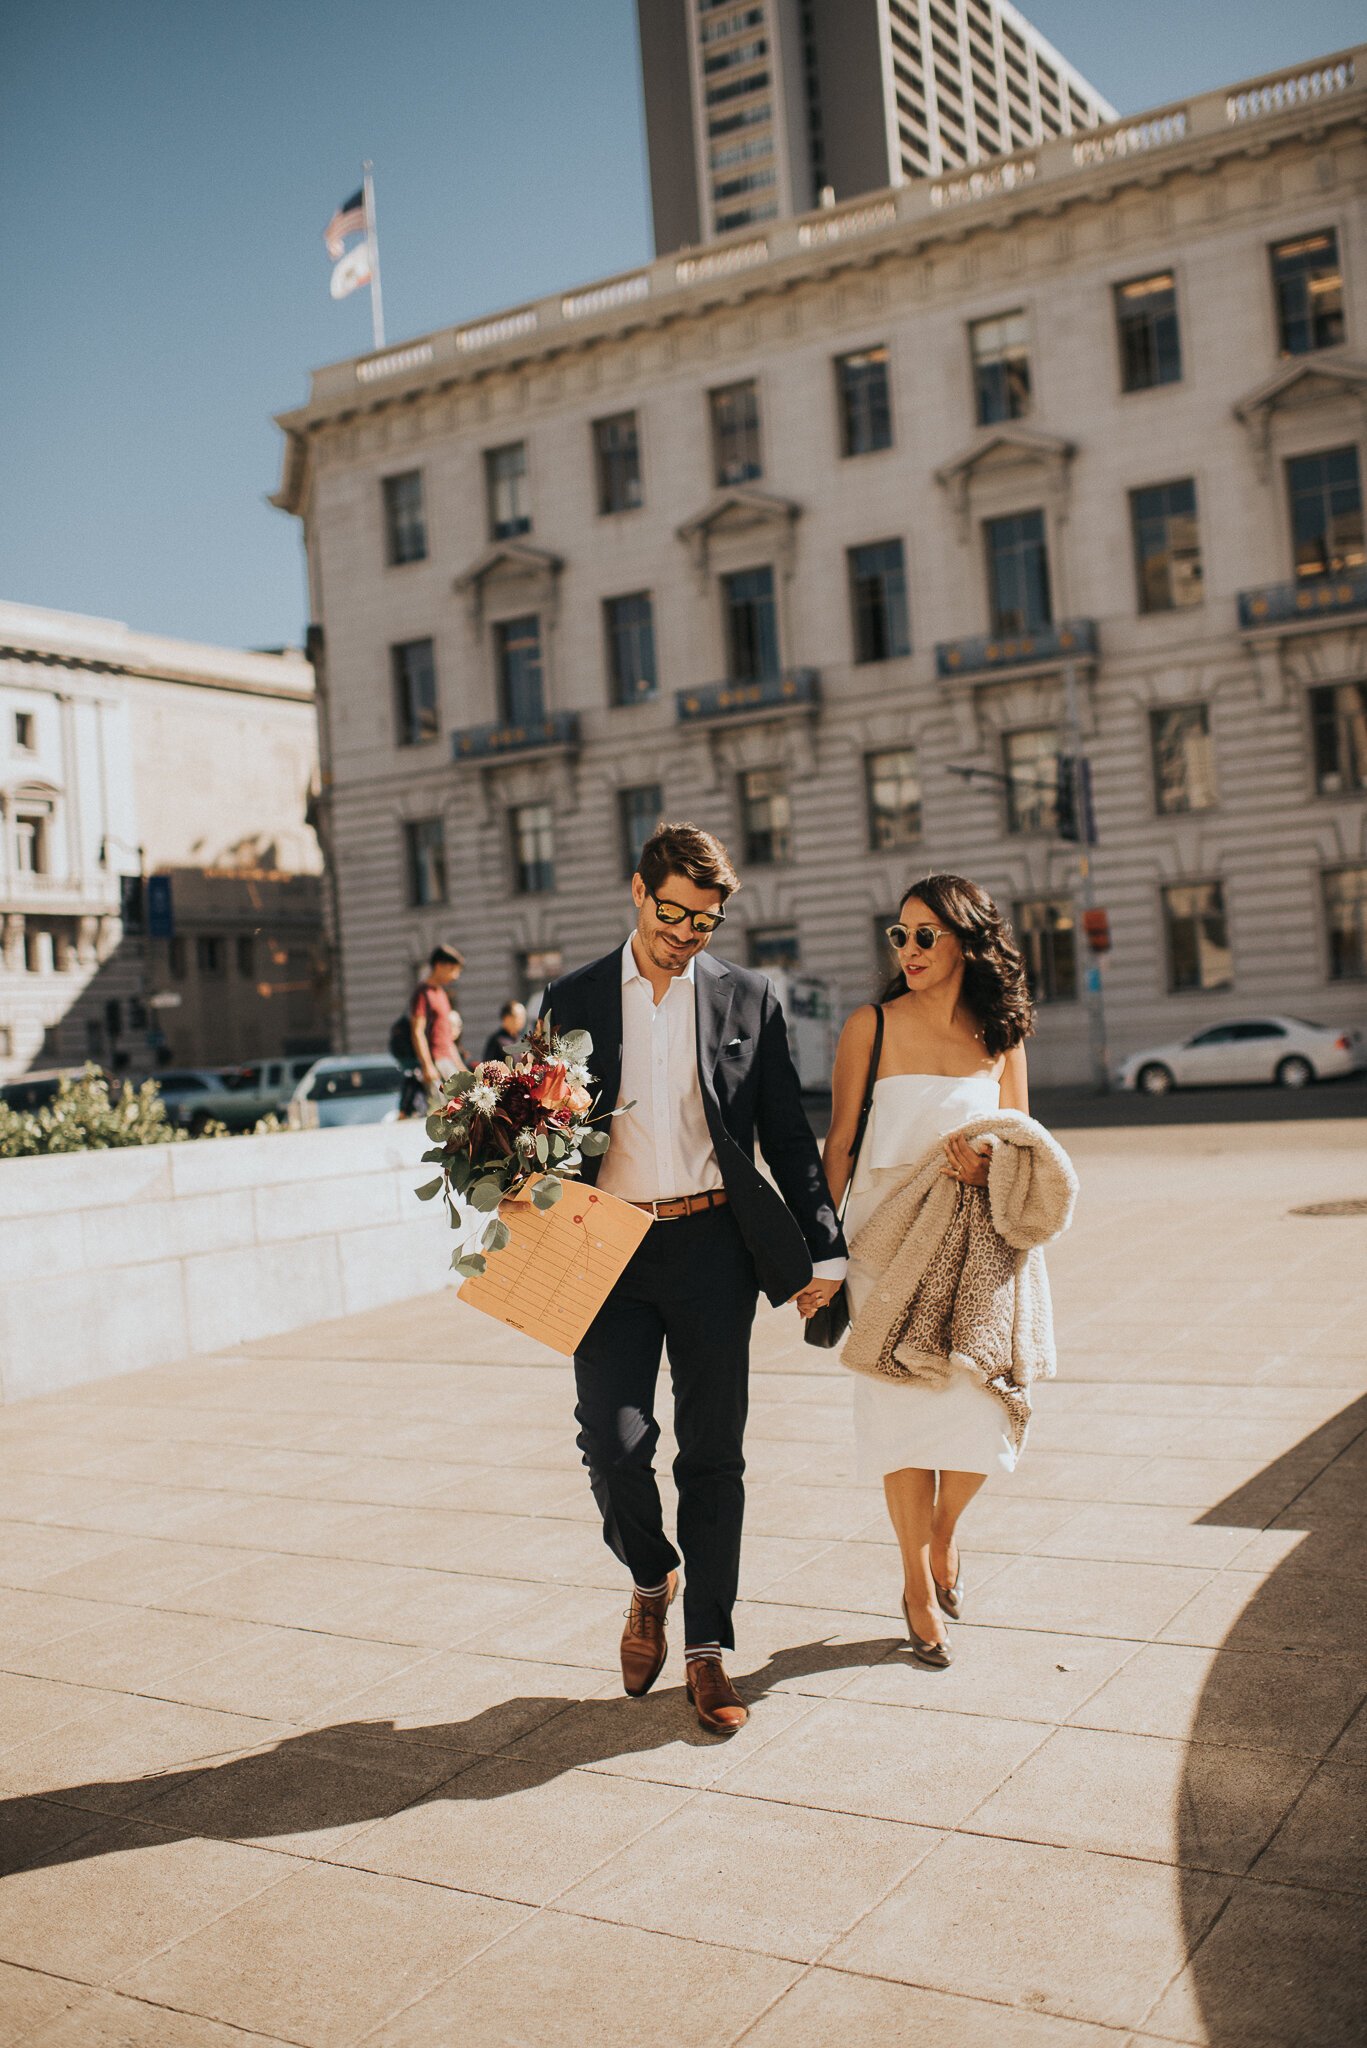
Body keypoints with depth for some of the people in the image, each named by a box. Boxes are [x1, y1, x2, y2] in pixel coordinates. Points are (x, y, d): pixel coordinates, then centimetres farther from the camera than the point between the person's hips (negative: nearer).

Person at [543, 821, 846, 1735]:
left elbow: (788, 1133, 7)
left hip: (712, 1245, 0)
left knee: (714, 1452, 4)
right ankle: (652, 1580, 23)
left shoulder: (749, 997, 6)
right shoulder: (573, 999, 7)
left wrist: (823, 1247, 3)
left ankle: (708, 1648, 18)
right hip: (609, 1249, 0)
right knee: (614, 1439, -9)